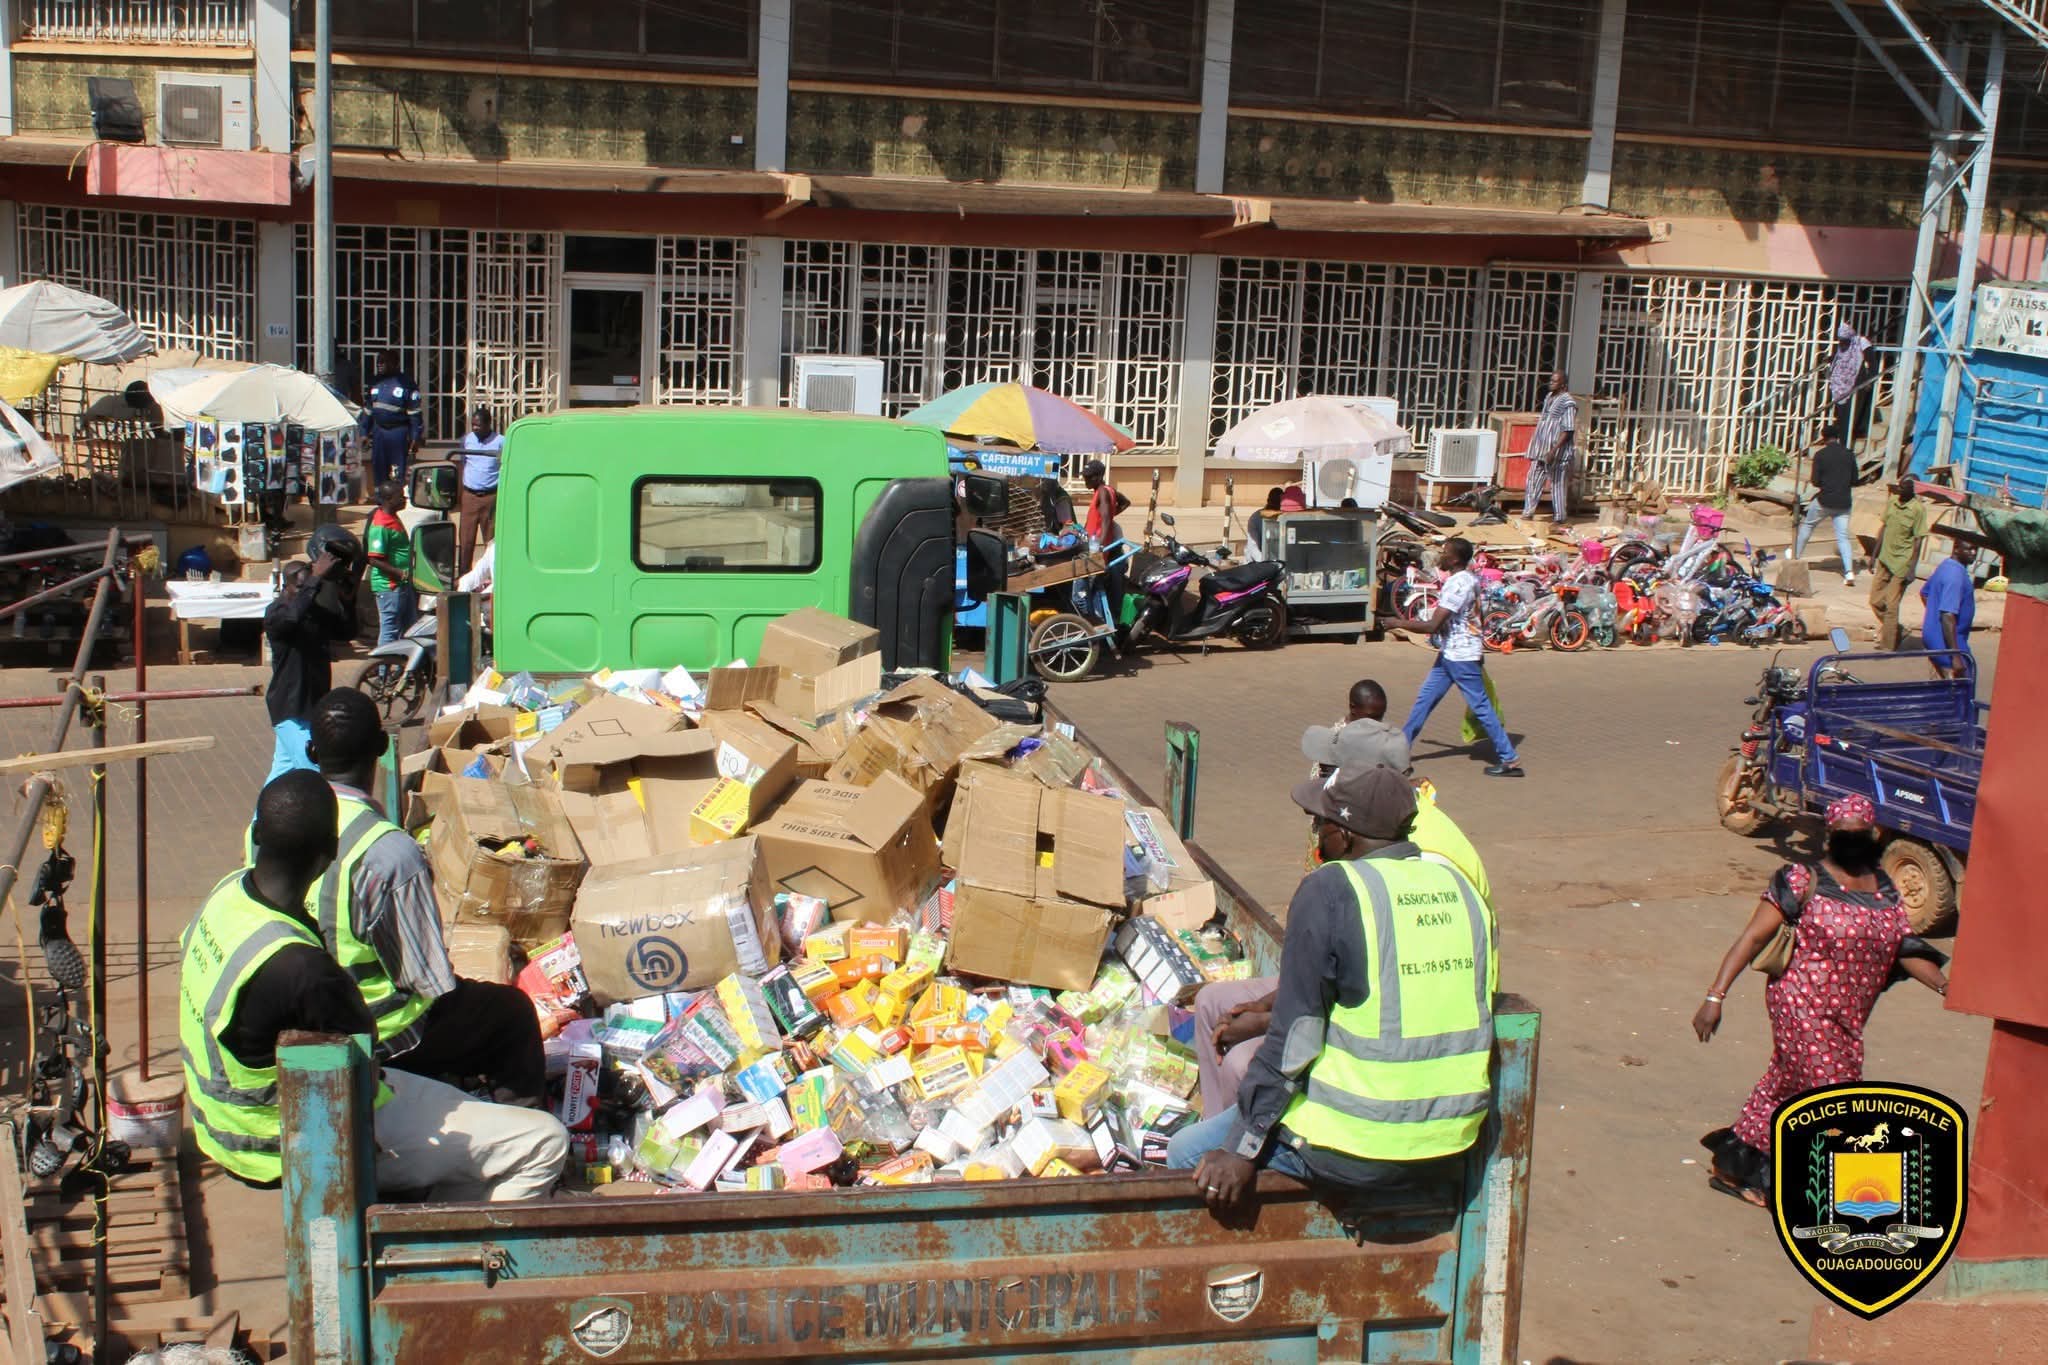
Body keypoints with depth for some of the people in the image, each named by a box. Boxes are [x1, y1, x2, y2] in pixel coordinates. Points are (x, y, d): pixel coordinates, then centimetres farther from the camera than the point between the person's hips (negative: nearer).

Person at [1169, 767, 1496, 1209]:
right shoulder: (1460, 887, 4)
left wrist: (1242, 1150, -10)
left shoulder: (1330, 891, -15)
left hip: (1357, 1151, -7)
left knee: (1186, 1153, 10)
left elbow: (1293, 1038, -16)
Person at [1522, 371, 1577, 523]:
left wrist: (1553, 450, -23)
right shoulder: (1549, 397, 12)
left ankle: (1558, 518, 9)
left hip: (1557, 450, -9)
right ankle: (1528, 512, 14)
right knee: (1534, 479, 9)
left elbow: (1568, 431, -19)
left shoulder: (1568, 402, -15)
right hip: (1541, 448, 9)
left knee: (1558, 484, 1)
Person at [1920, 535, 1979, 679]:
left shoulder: (1945, 567, 8)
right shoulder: (1956, 575, -22)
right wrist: (1956, 656, -30)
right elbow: (1948, 615, -29)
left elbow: (1924, 593, 23)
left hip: (1934, 635, 10)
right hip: (1947, 642, -10)